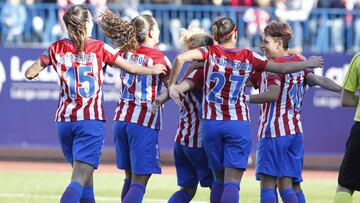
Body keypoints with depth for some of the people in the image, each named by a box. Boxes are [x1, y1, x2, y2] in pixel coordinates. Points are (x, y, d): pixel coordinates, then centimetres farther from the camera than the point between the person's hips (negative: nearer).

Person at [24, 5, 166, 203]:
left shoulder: (57, 48, 4)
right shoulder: (99, 48, -2)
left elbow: (29, 74, 8)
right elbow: (132, 69, 3)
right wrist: (155, 70, 22)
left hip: (64, 120, 4)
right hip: (91, 120, -4)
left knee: (85, 179, 19)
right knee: (79, 180, -12)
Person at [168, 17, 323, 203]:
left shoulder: (210, 52, -2)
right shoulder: (248, 57, 0)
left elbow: (180, 58, -19)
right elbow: (282, 68, 7)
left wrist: (172, 85, -7)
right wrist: (308, 64, 23)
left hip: (211, 123, 2)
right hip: (238, 125, -1)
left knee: (219, 180, 15)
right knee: (232, 182, -7)